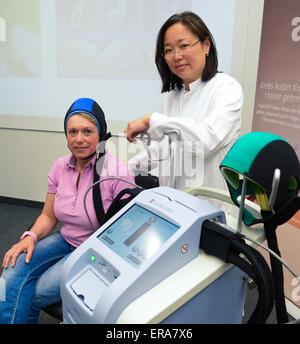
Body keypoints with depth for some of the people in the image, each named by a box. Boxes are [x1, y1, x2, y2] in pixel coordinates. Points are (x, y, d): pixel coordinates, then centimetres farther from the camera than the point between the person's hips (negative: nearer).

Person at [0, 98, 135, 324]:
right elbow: (48, 216, 8)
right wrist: (31, 237, -10)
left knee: (33, 294, -17)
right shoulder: (60, 166, 0)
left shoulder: (118, 173, -18)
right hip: (65, 241, 5)